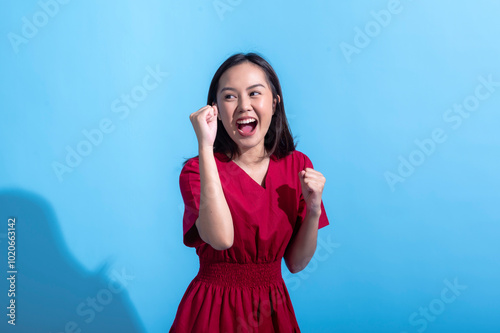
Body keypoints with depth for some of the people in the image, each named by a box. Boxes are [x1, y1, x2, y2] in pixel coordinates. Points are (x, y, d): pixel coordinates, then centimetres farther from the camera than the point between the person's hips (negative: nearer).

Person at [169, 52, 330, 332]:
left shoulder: (297, 165, -3)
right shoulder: (197, 170, -11)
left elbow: (296, 263, 1)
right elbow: (222, 238, -30)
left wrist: (314, 209, -16)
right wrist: (205, 147, -27)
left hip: (274, 310, 3)